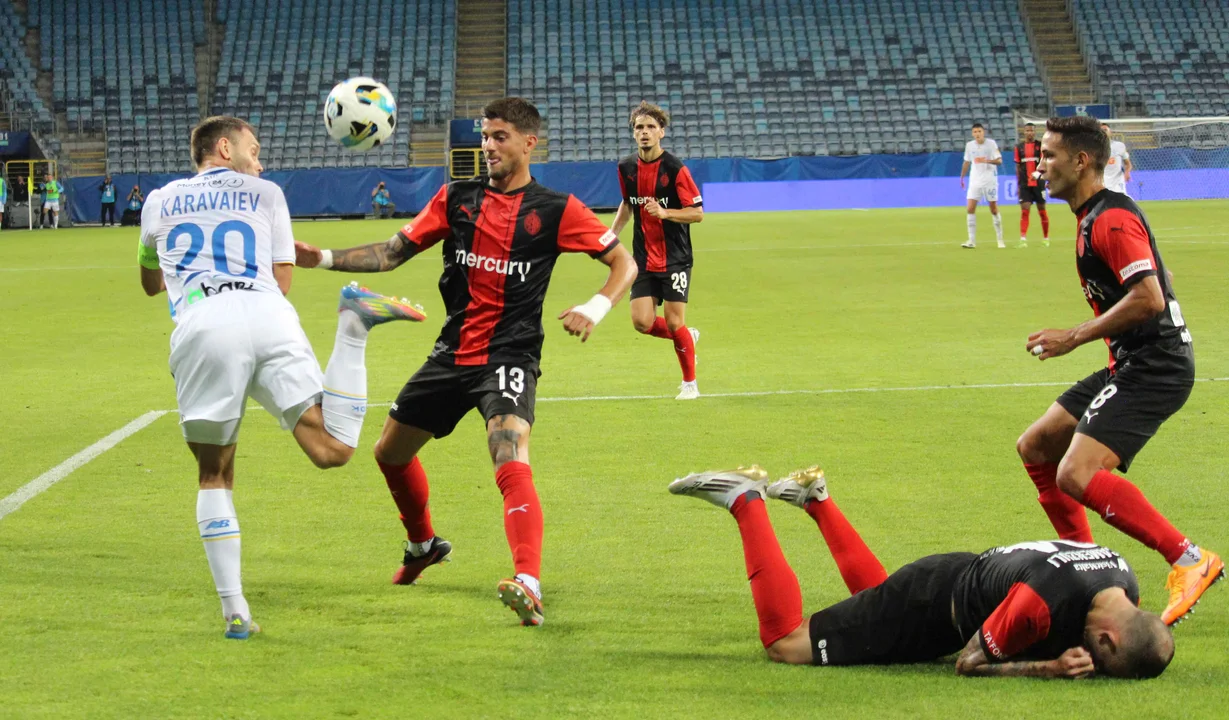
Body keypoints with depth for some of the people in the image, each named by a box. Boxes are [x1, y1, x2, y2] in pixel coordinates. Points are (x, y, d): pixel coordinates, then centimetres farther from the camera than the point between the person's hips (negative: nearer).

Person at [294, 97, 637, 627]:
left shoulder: (556, 210, -3)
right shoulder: (457, 199, 7)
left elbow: (624, 263, 2)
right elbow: (394, 252, 10)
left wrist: (596, 308, -16)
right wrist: (323, 258, -1)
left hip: (509, 357, -6)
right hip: (452, 353, 6)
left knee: (511, 463, -28)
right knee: (390, 451, 16)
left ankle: (528, 584, -40)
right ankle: (423, 544, 43)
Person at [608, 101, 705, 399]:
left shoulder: (675, 169, -13)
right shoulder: (626, 168, 4)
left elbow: (697, 213, -12)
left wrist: (664, 212, -26)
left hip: (675, 259, -5)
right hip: (644, 260, 5)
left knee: (674, 322, -6)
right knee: (642, 322, -7)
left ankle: (690, 383, 14)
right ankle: (688, 337, 24)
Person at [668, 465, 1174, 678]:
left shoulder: (1127, 592, -17)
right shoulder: (1045, 599, -42)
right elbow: (969, 664, -27)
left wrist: (1071, 657, -14)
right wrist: (1050, 668, -34)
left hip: (969, 578, 8)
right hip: (931, 602, -8)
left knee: (880, 601, 40)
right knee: (785, 643, 0)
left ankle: (815, 499, 41)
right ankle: (747, 501, 8)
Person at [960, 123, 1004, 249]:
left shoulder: (991, 144, -6)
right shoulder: (969, 145, 4)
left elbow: (999, 161, -10)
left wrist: (989, 160, -28)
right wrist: (962, 177, 16)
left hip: (990, 180, -3)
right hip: (975, 181, 3)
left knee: (994, 210, 2)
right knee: (970, 209, -9)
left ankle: (1000, 239, 14)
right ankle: (972, 241, -6)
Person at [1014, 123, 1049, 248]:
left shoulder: (1041, 146, -1)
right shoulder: (1019, 147, 7)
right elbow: (1018, 167, 12)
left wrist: (1038, 173, -30)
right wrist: (1018, 184, 9)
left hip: (1038, 183, -2)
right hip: (1024, 184, 2)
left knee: (1042, 211, 5)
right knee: (1024, 210, -8)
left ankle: (1046, 238, 17)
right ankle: (1023, 239, -13)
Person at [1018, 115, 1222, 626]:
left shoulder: (1112, 218, -16)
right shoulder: (1093, 217, 16)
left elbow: (1148, 297, -26)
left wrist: (1073, 338, -20)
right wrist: (1075, 339, 21)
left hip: (1155, 367, -11)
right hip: (1130, 365, 11)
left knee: (1077, 475, -23)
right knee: (1035, 448, 14)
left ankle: (1190, 561, -17)